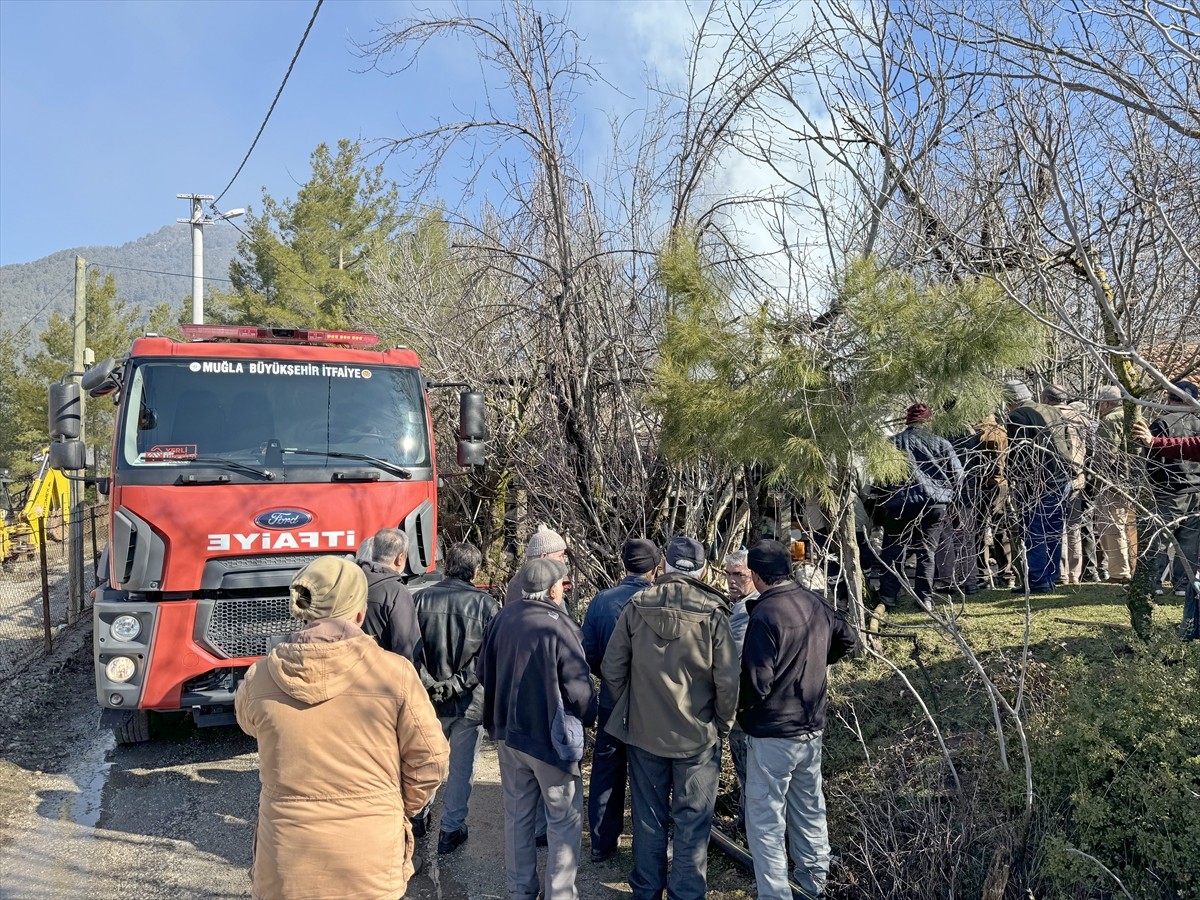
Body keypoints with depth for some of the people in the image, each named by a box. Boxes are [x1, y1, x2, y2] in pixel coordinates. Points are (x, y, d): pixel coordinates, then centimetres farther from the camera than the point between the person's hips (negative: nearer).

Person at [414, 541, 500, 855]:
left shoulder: (421, 599, -5)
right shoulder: (484, 603, -11)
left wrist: (429, 683, -4)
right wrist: (461, 682, -9)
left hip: (430, 698, 2)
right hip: (469, 700, -2)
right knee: (462, 767, 12)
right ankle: (451, 830, 20)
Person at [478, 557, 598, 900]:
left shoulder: (502, 618, -4)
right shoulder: (558, 625, -22)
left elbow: (485, 673, 6)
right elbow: (578, 687, -20)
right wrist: (586, 717, 0)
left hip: (508, 733, 6)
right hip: (550, 737, -6)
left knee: (517, 814, 19)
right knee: (565, 820, 10)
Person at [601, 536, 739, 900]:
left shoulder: (636, 607, -7)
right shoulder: (713, 614, -13)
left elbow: (612, 669, -3)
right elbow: (728, 681, -12)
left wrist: (631, 709, 11)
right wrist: (722, 725, 4)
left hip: (644, 731, 3)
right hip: (697, 736, -2)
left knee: (648, 818, 17)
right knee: (692, 823, 11)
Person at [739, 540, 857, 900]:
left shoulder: (765, 614, -23)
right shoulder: (816, 604, 0)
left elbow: (757, 682, -23)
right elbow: (848, 641, 17)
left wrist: (740, 712, -3)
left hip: (773, 734, -8)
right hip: (812, 728, 8)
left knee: (766, 821, 3)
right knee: (809, 809, 23)